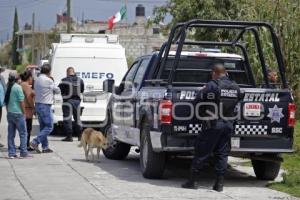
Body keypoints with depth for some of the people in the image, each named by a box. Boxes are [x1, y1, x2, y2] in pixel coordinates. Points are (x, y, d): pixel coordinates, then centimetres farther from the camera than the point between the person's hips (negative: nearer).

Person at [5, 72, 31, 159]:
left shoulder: (8, 87, 8)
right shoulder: (18, 87, -13)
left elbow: (6, 101, 13)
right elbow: (21, 102, -14)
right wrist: (24, 113, -6)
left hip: (10, 113, 7)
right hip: (18, 113, -7)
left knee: (11, 134, 8)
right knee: (23, 133, 0)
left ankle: (11, 153, 8)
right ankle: (23, 153, -1)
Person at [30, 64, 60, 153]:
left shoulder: (37, 80, 10)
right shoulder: (48, 80, -14)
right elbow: (57, 91, -3)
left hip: (37, 105, 9)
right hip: (45, 106, -9)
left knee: (43, 126, 12)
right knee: (49, 127, -3)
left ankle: (45, 147, 13)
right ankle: (35, 142, -12)